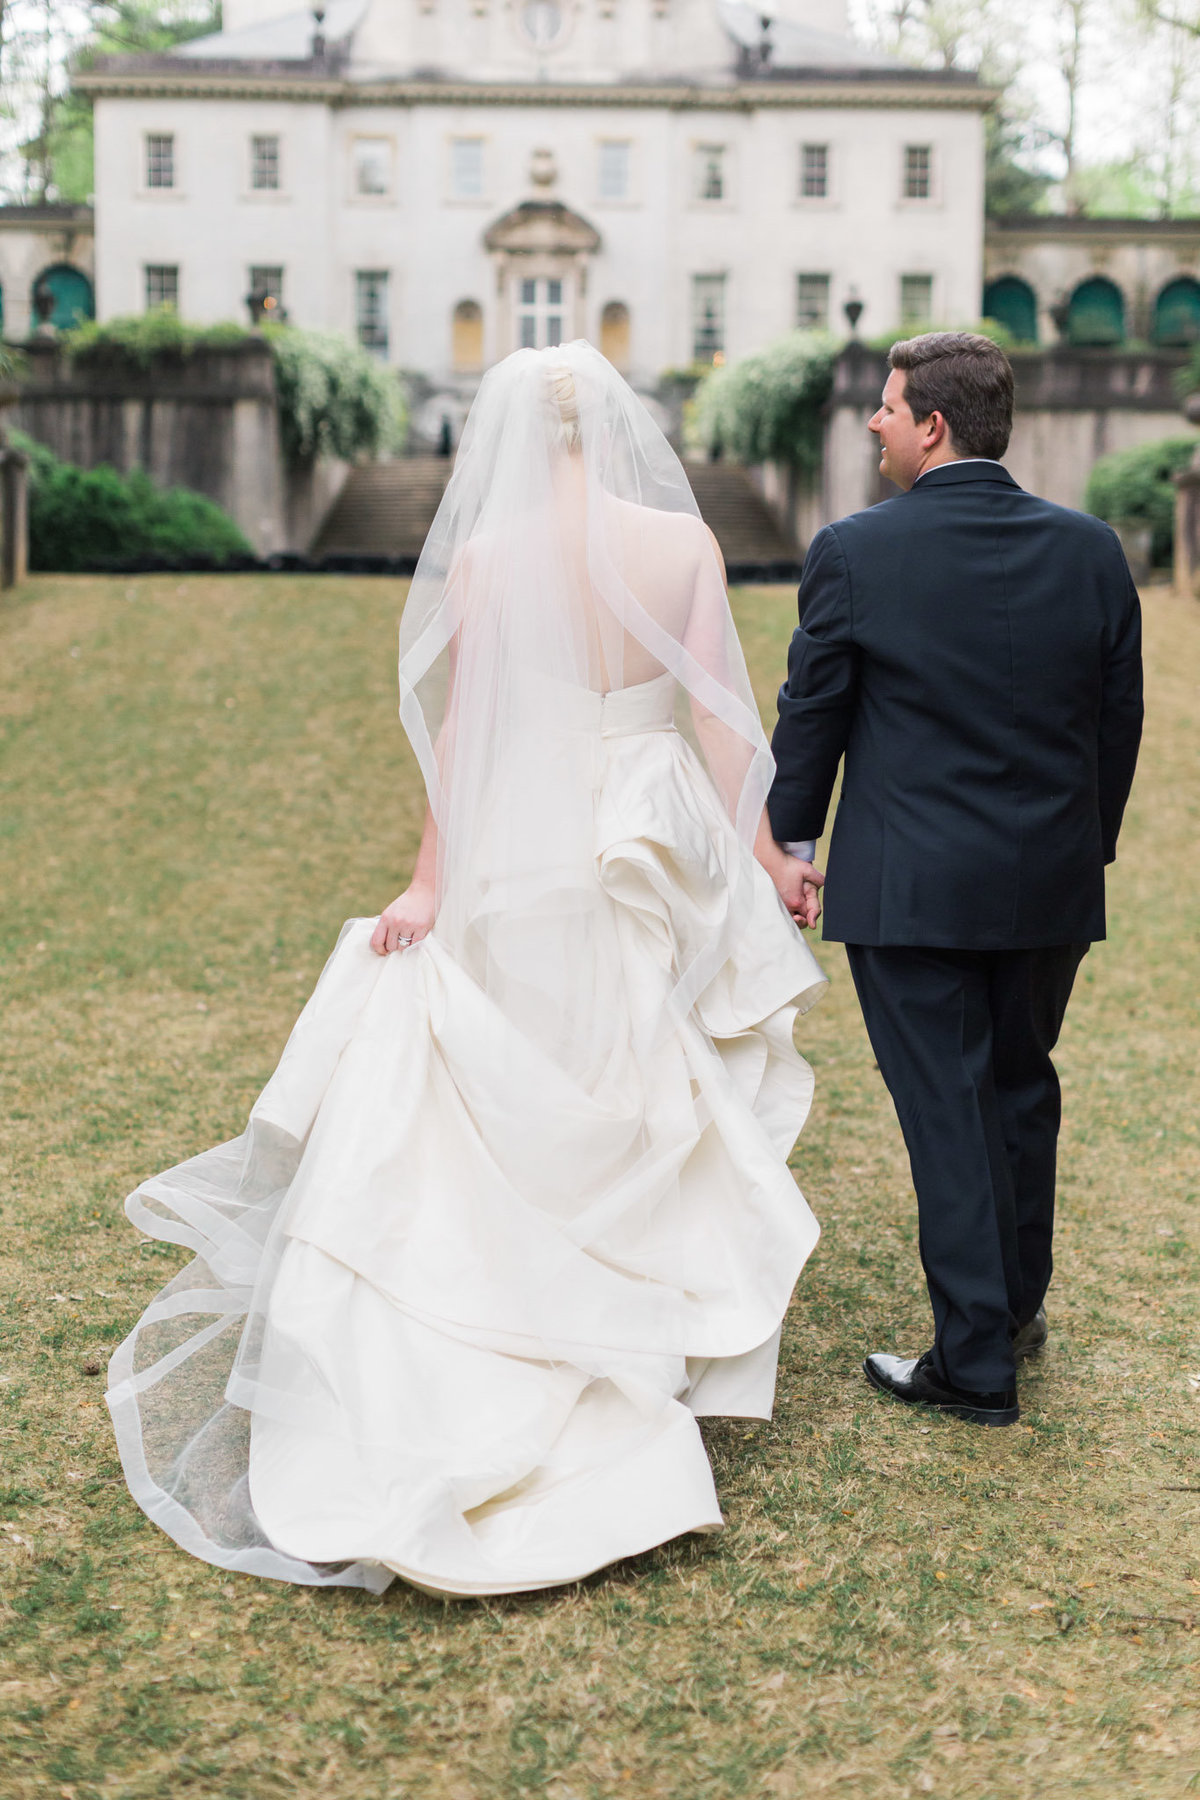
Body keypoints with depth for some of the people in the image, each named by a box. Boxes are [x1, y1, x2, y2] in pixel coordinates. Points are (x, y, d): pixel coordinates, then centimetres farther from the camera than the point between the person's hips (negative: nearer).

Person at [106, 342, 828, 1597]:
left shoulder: (485, 557, -8)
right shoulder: (684, 542, -4)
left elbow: (464, 730, -8)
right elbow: (717, 719, -5)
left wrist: (430, 882, -2)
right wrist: (762, 855, 5)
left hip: (527, 868, -1)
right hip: (663, 861, 2)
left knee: (526, 1114, 12)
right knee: (650, 1108, 15)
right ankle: (659, 1341, 27)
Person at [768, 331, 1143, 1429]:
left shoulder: (853, 554, -11)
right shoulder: (1092, 550, -1)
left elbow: (811, 716, -3)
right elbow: (1119, 724, 6)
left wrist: (791, 844, 11)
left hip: (908, 885, -4)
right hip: (1051, 884, 4)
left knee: (947, 1112, 4)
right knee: (1022, 1091, 20)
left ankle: (976, 1364, 11)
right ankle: (1018, 1306, 38)